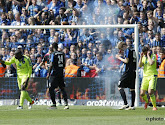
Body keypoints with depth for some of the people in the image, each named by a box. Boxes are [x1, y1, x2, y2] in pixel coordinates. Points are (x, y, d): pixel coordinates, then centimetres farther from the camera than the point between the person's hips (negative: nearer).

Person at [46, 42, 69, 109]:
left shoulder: (53, 54, -9)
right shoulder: (62, 54, 8)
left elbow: (51, 65, -13)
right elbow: (64, 64, 13)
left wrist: (48, 73, -8)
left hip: (55, 73, -6)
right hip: (61, 73, 6)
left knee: (51, 89, 0)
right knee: (62, 88, 8)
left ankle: (54, 104, -4)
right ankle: (66, 103, -1)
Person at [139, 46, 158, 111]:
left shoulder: (153, 56, -6)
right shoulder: (144, 57, 11)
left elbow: (151, 63, -25)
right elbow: (140, 65, 3)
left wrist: (148, 55, -16)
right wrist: (141, 57, -5)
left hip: (152, 76, -5)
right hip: (145, 76, 5)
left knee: (150, 92, -22)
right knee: (142, 94, -1)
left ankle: (154, 106, -6)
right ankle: (146, 101, 32)